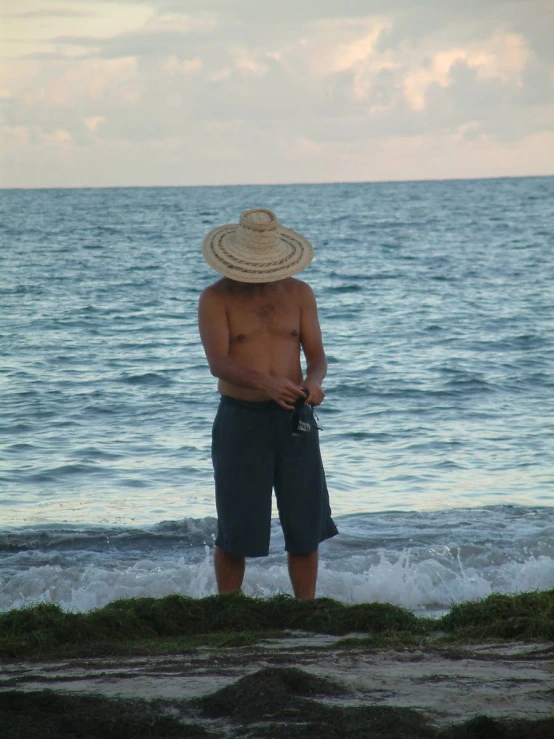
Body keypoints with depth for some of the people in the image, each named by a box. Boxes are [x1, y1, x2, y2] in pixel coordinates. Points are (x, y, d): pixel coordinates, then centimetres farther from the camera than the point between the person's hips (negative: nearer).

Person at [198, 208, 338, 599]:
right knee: (236, 531, 0)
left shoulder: (299, 293, 6)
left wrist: (314, 381, -21)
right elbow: (218, 363, -16)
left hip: (295, 420, 3)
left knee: (305, 526, 4)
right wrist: (266, 382, -33)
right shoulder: (216, 299, -5)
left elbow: (317, 354, 3)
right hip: (240, 421, -3)